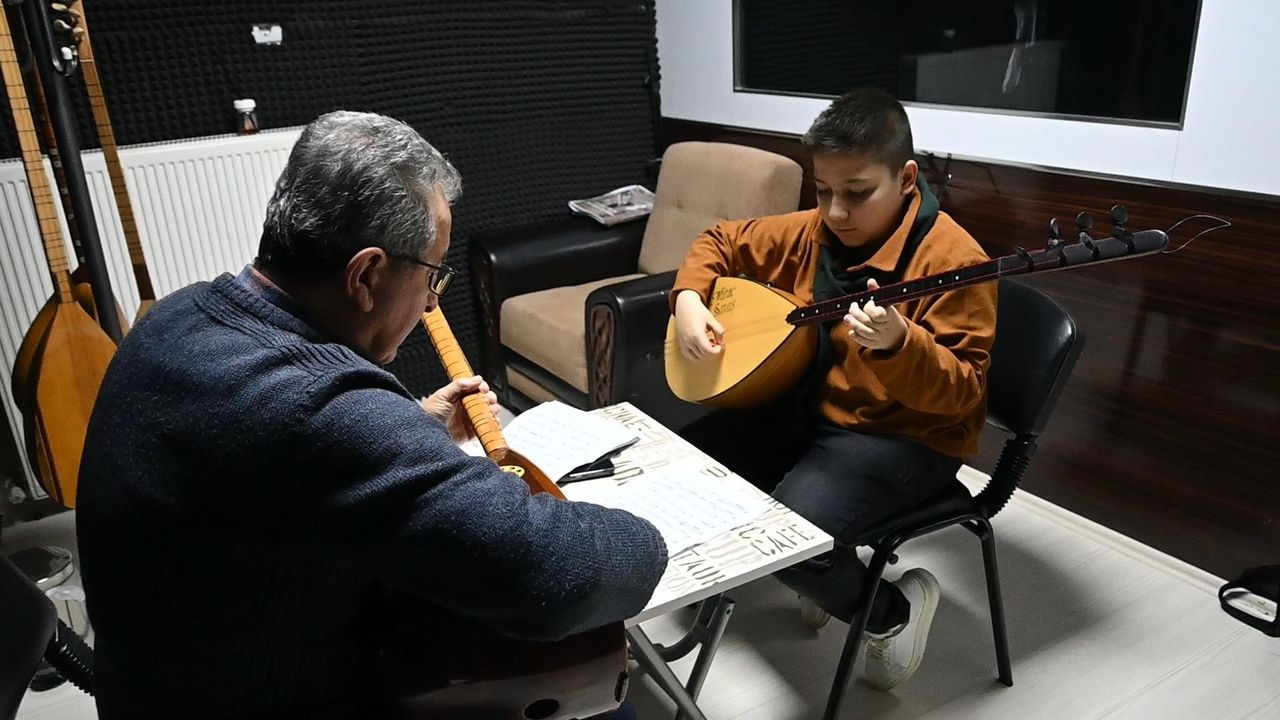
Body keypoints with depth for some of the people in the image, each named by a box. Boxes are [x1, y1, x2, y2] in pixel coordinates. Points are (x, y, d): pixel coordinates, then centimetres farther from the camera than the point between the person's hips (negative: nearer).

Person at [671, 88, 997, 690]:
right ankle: (818, 573, 18)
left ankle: (894, 609, 5)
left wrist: (897, 344, -42)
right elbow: (720, 242, 13)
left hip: (904, 436, -7)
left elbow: (963, 392, -22)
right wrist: (689, 299, -6)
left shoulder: (951, 258, -21)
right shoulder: (812, 231, -2)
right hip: (808, 407, 8)